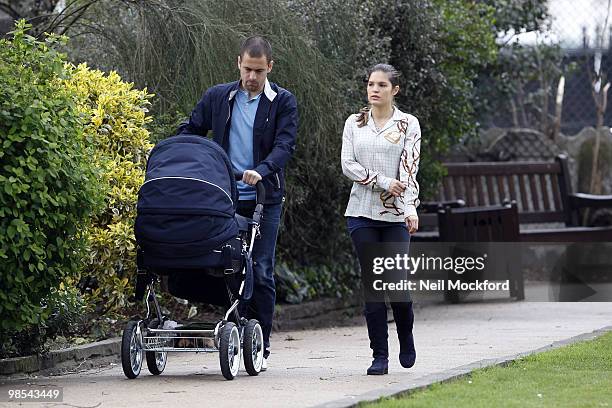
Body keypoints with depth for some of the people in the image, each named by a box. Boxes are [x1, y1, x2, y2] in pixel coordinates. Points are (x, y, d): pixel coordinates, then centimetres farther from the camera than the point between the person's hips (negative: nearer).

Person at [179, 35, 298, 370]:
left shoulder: (283, 102, 2)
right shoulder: (217, 97, 10)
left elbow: (285, 144, -8)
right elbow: (189, 132, 14)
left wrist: (261, 170, -26)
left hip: (264, 198, -2)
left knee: (261, 271, -4)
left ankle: (261, 345, 3)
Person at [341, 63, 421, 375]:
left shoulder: (408, 125, 4)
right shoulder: (354, 124, 10)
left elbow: (409, 169, -7)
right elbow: (348, 165, 1)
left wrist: (411, 208, -20)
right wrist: (384, 182, -11)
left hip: (396, 215, -2)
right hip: (362, 214, 2)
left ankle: (406, 340, 20)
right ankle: (380, 356, 3)